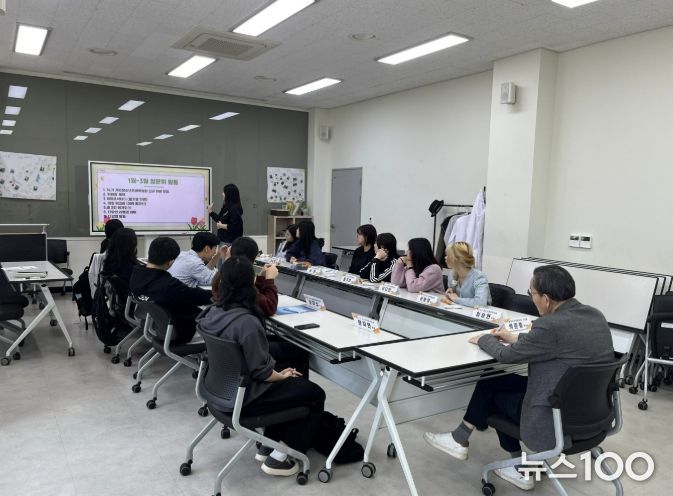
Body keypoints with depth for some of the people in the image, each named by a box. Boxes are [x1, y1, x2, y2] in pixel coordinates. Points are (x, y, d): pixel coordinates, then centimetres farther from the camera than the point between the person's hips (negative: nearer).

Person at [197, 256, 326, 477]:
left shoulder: (212, 313, -4)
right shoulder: (247, 322, -30)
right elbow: (260, 372, -24)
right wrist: (283, 375, -2)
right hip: (244, 397, -9)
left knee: (298, 383, 25)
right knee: (315, 394, 5)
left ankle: (267, 445, 27)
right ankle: (277, 458, 8)